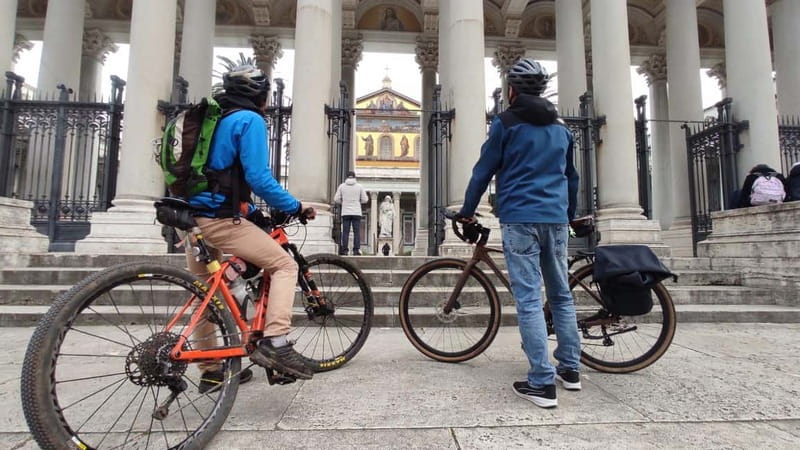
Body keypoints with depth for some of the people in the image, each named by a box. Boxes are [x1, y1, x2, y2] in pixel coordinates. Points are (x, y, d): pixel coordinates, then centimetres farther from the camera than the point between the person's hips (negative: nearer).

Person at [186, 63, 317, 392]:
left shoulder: (213, 120, 23)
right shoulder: (250, 120, -5)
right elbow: (258, 178, -16)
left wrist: (251, 212, 26)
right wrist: (295, 207, -6)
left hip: (192, 216, 9)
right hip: (220, 219, -9)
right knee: (285, 265, -3)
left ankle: (210, 371, 27)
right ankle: (274, 342, -16)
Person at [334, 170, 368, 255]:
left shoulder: (341, 186, 4)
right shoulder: (359, 186, 2)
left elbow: (336, 199, 4)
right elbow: (365, 199, 3)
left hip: (345, 213, 1)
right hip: (356, 213, -1)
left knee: (345, 232, 2)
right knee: (357, 232, 0)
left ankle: (344, 250, 0)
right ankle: (356, 250, -4)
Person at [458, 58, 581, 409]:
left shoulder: (506, 122, 1)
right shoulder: (560, 128, 18)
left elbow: (483, 171, 1)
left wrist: (467, 212, 11)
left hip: (520, 219, -6)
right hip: (556, 219, 6)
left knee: (529, 300, -5)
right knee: (561, 295, 15)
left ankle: (542, 383, -3)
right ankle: (570, 369, 24)